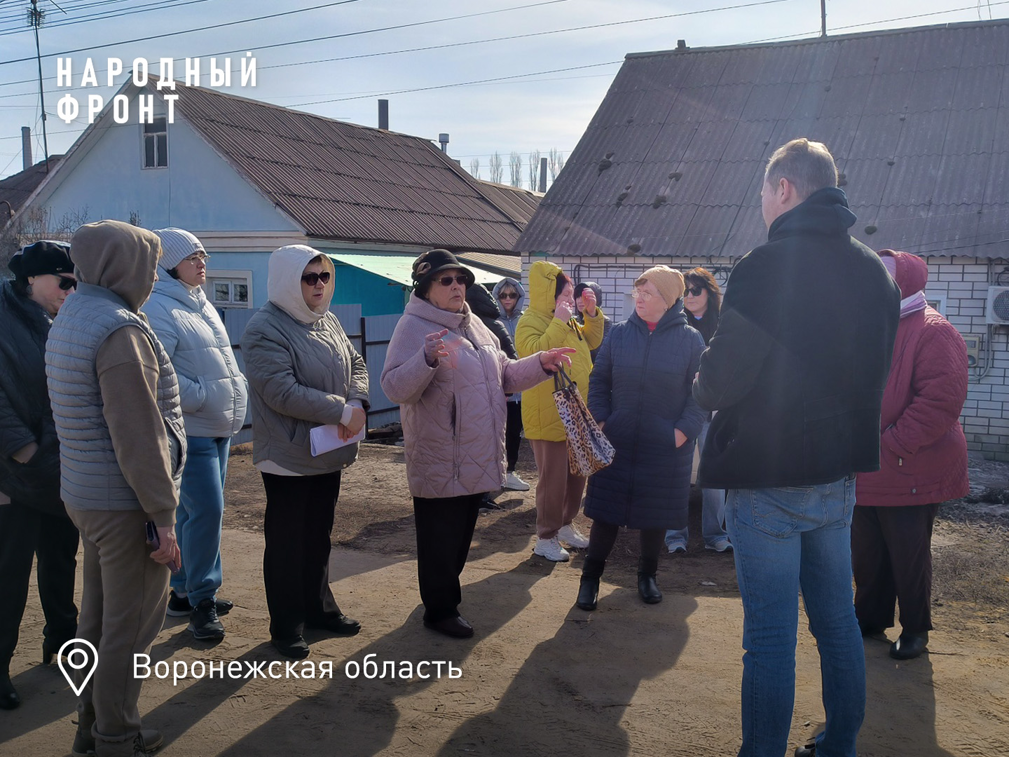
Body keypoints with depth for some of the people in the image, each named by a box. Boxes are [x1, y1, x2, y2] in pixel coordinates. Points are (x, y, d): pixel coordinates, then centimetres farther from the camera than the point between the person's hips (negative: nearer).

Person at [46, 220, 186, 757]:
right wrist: (163, 516, -18)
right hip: (124, 504, -10)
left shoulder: (69, 319, 12)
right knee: (130, 627, 3)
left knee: (99, 614, 20)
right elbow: (138, 436, -23)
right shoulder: (121, 330, -20)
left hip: (84, 494, 10)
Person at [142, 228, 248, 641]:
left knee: (194, 512, 15)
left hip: (220, 427, 9)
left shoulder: (201, 304, 16)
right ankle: (201, 599, 4)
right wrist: (202, 397, -18)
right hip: (190, 430, -9)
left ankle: (184, 591, 27)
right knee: (206, 510, -10)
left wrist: (236, 393, 12)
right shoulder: (158, 309, -14)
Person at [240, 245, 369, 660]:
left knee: (319, 536, 20)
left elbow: (356, 364, 11)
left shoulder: (327, 322, 9)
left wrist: (357, 403, -10)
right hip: (288, 458, -7)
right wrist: (341, 412, -22)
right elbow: (282, 392, -25)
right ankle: (286, 628, 17)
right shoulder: (265, 329, -17)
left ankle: (319, 607, 35)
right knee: (286, 543, 5)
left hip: (329, 454, 8)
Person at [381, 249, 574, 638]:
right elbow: (395, 388, -24)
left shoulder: (474, 325, 12)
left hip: (478, 457, 8)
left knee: (461, 533, 21)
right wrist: (429, 358, -39)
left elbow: (505, 375, 18)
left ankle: (447, 592, 40)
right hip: (439, 461, -8)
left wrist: (540, 364, 4)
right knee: (440, 537, 5)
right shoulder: (413, 326, -13)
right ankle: (440, 610, 21)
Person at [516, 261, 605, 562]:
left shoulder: (566, 321, 12)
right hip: (547, 417, -9)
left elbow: (592, 341, 21)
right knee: (553, 478, -2)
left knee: (578, 474, 18)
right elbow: (536, 353, -31)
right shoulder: (530, 323, -15)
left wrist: (592, 312, 8)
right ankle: (545, 538, 11)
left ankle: (565, 525, 35)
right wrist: (558, 323, -30)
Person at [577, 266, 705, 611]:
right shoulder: (620, 333, 1)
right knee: (607, 510, 5)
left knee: (656, 514, 12)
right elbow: (599, 381, 6)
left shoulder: (690, 339, -3)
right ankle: (591, 576, 18)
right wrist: (600, 421, -3)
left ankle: (647, 574, 31)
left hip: (665, 447, -1)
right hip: (616, 443, 1)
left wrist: (683, 431, -11)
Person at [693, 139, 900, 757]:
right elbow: (876, 374, 13)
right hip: (840, 472, 7)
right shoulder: (875, 270, 7)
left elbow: (721, 378, -18)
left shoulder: (767, 266, -17)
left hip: (768, 477, -7)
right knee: (837, 616, 18)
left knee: (770, 634, 0)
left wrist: (703, 385, 3)